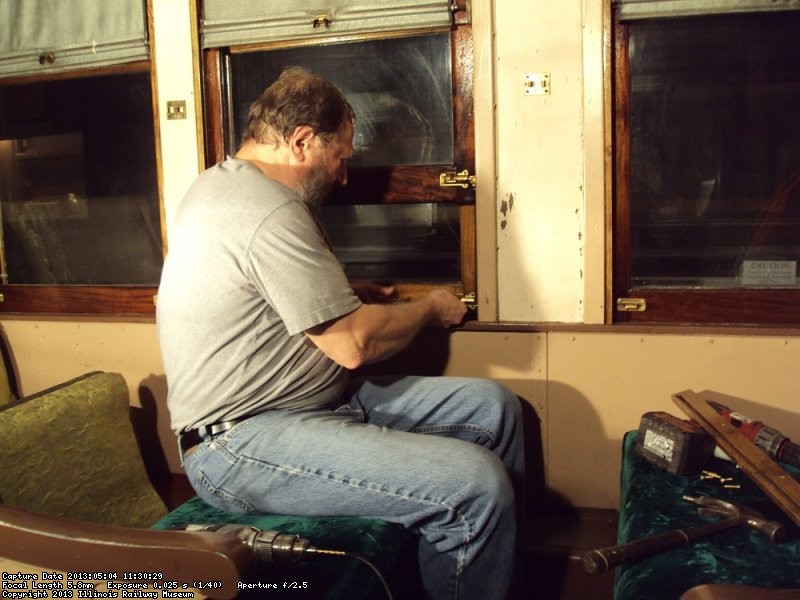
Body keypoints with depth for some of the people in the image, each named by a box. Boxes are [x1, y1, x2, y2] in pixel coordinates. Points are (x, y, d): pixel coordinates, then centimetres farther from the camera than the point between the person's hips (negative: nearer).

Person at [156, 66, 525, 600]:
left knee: (492, 407, 5)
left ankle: (496, 554, 20)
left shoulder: (221, 184, 12)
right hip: (241, 443, -11)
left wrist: (347, 293, 16)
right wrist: (430, 309, -2)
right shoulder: (269, 212, -21)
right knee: (476, 484, -26)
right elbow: (353, 344, -19)